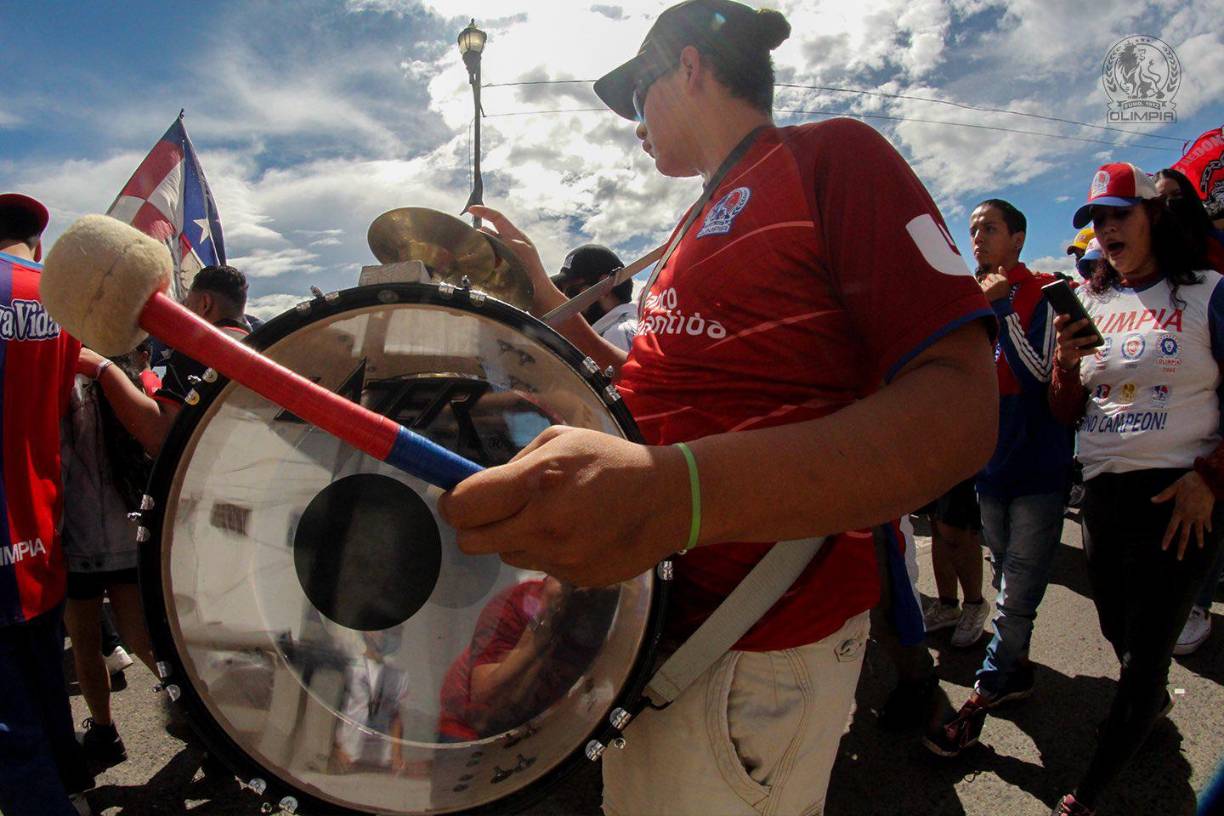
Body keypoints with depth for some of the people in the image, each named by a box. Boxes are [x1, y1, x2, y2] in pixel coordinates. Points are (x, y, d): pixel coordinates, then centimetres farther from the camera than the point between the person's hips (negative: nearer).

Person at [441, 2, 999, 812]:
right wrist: (547, 299, 15)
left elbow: (961, 411, -21)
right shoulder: (703, 224, 18)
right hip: (662, 611, 8)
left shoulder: (831, 153, -7)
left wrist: (678, 492, -36)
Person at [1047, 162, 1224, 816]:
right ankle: (1153, 701, 52)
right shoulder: (1086, 302, 8)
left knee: (1144, 651, 1)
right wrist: (1067, 362, -10)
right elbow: (1065, 415, 8)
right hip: (1102, 492, 5)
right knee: (1118, 633, 20)